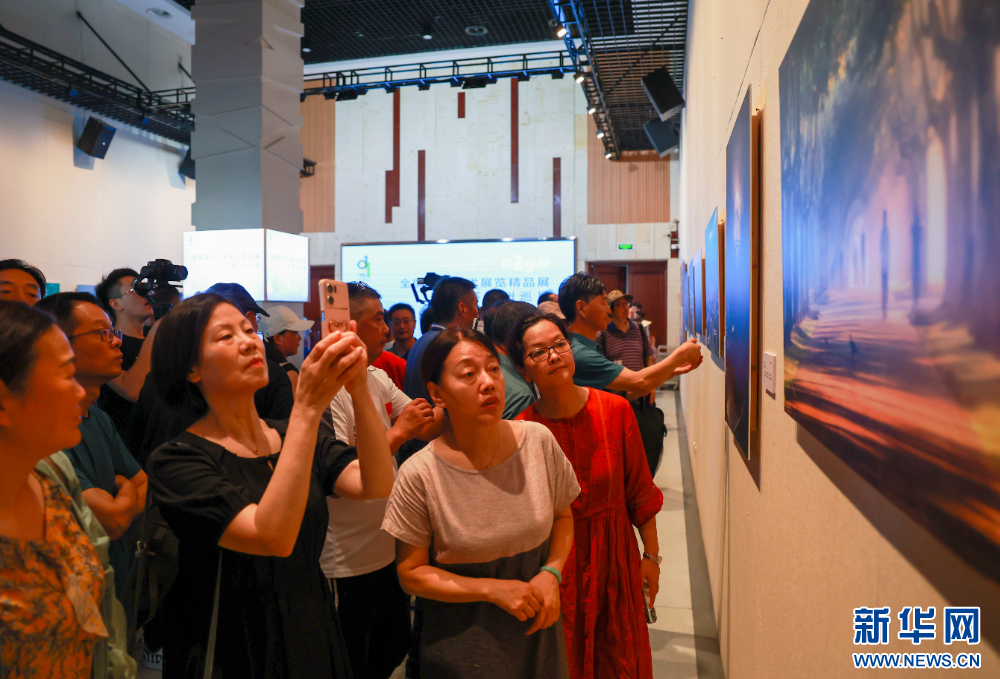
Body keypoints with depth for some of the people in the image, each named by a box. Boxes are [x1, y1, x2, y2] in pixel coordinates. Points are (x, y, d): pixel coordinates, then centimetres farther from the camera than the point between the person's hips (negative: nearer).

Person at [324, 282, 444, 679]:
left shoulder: (378, 378, 6)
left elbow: (430, 428, 5)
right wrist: (398, 433, -24)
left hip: (390, 546, 8)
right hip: (350, 560, -8)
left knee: (394, 646, 23)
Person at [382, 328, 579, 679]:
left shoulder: (538, 440, -12)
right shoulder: (419, 475, -20)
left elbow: (563, 516, 4)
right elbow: (410, 573, -10)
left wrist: (552, 572, -13)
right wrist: (492, 590, -18)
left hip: (537, 628, 3)